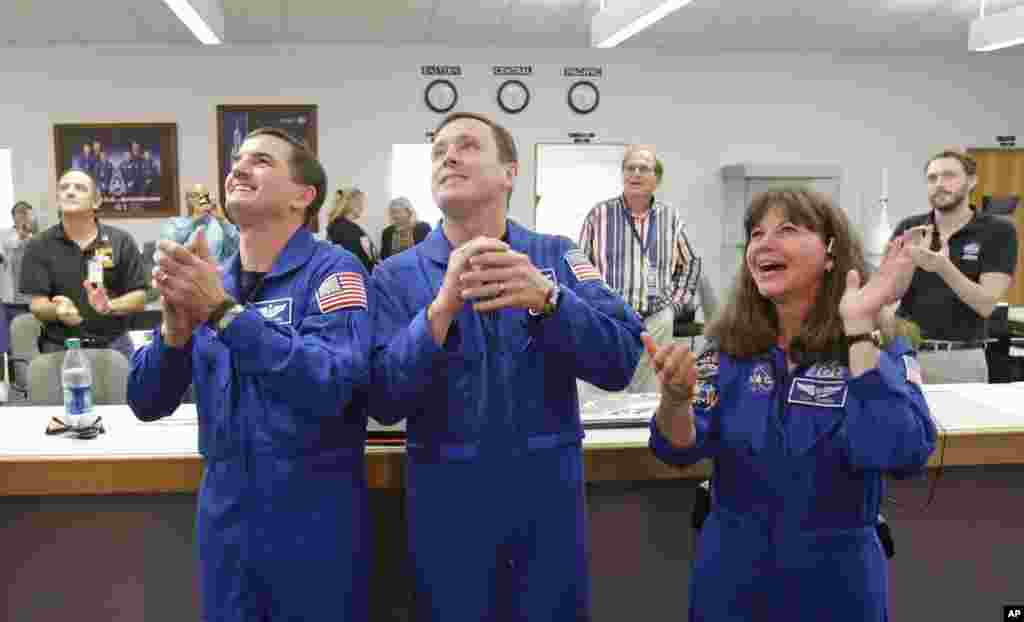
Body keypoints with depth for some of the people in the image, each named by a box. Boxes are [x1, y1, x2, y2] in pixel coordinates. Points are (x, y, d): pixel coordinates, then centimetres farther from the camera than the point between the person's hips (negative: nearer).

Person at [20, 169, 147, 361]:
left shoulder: (121, 241, 0)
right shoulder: (39, 246, 1)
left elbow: (139, 298, 0)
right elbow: (37, 304, -3)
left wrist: (110, 306, -19)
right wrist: (57, 310, -24)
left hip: (114, 345, 0)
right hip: (60, 348, 0)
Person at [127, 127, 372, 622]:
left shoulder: (332, 270, -10)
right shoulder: (208, 281, 5)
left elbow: (331, 386, -25)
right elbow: (147, 404, 3)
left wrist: (225, 311, -26)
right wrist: (175, 327, -15)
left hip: (313, 515, -4)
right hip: (224, 512, 5)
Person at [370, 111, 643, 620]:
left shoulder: (555, 256, 0)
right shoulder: (397, 275, -2)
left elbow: (619, 362, -10)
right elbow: (383, 401, -12)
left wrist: (546, 298, -26)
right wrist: (443, 307, -25)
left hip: (547, 488, 1)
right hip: (447, 494, 0)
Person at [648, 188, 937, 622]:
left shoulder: (882, 348, -10)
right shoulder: (729, 346, -3)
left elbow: (899, 455, -26)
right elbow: (680, 450, -11)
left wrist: (860, 326, -26)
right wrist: (675, 398, -31)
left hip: (834, 575, -2)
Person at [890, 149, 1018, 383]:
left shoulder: (998, 230, -3)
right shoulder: (908, 229, 3)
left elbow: (986, 303, -13)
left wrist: (944, 268, -28)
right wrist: (910, 258, -23)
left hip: (961, 359, -2)